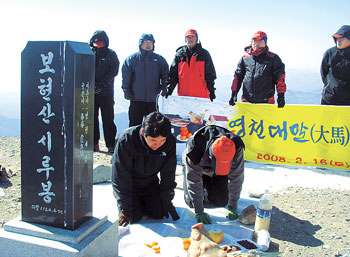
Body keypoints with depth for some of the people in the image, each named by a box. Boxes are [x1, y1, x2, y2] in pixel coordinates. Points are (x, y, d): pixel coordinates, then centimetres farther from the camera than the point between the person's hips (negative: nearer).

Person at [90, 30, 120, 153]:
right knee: (92, 118, 6)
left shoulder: (111, 54, 5)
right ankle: (94, 144, 16)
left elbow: (114, 70, -4)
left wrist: (102, 84, -14)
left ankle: (111, 145, 2)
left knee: (108, 119, -2)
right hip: (90, 92, 2)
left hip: (106, 92, -2)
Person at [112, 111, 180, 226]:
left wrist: (167, 201, -7)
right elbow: (120, 176, -24)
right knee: (134, 217, -13)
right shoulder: (126, 140, -32)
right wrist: (125, 207, -22)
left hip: (150, 182, 3)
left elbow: (168, 175, -8)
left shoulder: (170, 142, -21)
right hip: (128, 183, -3)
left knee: (159, 213, -6)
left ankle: (141, 202, 23)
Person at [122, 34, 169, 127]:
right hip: (136, 99, -1)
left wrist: (164, 89, -1)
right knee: (134, 124, 4)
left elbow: (166, 74, 10)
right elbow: (126, 76, 3)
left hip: (153, 100, 1)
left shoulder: (159, 59, 8)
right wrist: (126, 90, -4)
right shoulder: (132, 59, 4)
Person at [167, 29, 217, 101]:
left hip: (201, 95, -1)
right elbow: (173, 74, 11)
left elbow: (210, 74, 6)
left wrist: (211, 90, -1)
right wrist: (169, 89, 3)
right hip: (183, 95, 1)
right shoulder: (179, 54, 10)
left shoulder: (204, 54, 6)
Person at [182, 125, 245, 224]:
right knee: (192, 202, -10)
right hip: (196, 168, -2)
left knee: (221, 202, -4)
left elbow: (236, 177, -26)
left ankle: (209, 186, 27)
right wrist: (199, 211, -35)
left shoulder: (237, 148, -37)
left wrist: (232, 207, -24)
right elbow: (194, 179, -36)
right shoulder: (195, 146, -43)